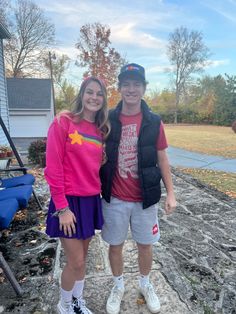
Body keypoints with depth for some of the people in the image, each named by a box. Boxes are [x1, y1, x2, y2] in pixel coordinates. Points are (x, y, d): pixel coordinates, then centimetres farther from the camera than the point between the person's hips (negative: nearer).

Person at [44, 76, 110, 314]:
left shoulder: (100, 130, 7)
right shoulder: (63, 122, -11)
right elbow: (53, 168, -14)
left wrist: (99, 193, 6)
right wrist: (62, 207, -14)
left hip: (91, 200, 6)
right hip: (70, 201, -5)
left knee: (82, 257, 19)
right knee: (76, 261, 5)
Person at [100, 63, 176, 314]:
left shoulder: (154, 122, -4)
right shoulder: (108, 120, -4)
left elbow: (162, 159, 2)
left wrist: (170, 193, 0)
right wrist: (98, 189, -2)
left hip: (145, 198, 1)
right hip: (114, 198, 0)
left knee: (145, 244, 17)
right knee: (115, 245, 15)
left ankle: (145, 284, 45)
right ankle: (118, 286, 42)